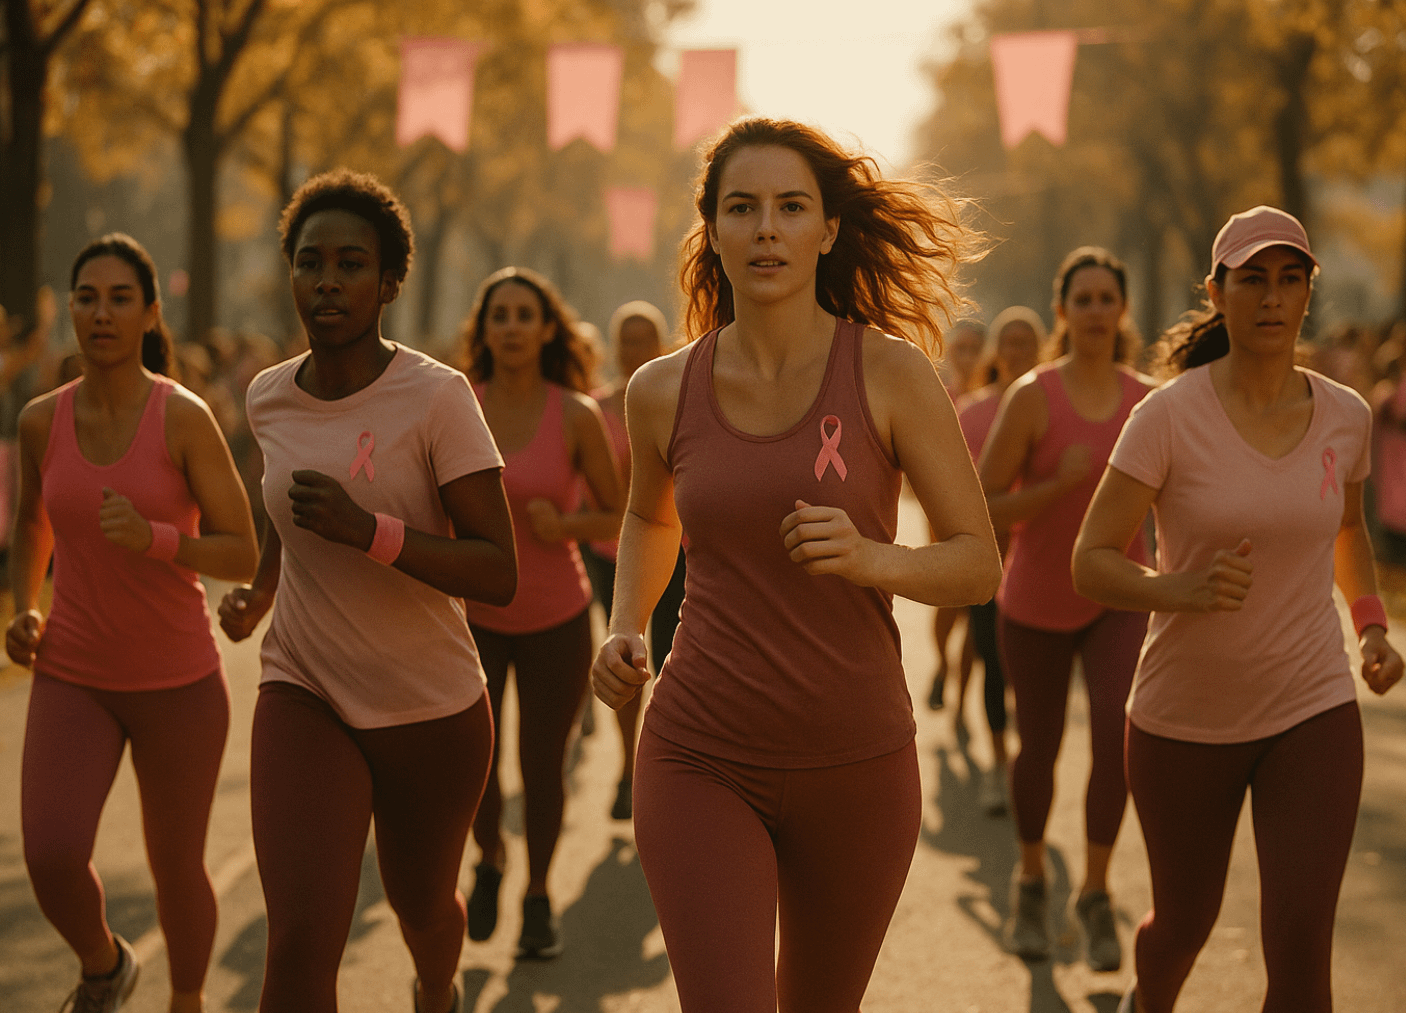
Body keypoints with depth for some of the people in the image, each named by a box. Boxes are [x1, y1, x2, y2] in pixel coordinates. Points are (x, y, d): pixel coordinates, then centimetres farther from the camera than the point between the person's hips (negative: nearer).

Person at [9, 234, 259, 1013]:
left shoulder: (186, 417, -13)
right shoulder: (42, 420, -3)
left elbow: (242, 557, -12)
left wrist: (151, 538, -28)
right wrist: (24, 611, 3)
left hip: (180, 683, -2)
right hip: (73, 680, 2)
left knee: (176, 868, 12)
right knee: (50, 860, -17)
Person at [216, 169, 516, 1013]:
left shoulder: (439, 397, -15)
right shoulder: (268, 399, 0)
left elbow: (500, 576, -19)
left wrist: (369, 532, -29)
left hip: (433, 712, -1)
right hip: (305, 698, 2)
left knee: (422, 905, 23)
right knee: (300, 945, -19)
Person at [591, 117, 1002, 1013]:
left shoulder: (892, 373, -8)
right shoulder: (663, 392, -1)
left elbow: (980, 565, -5)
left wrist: (869, 559, -25)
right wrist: (625, 630, 4)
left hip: (857, 767, 0)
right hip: (702, 762, 0)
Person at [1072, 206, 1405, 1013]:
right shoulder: (1170, 415, -14)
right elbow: (1093, 562, -15)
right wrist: (1183, 590, -33)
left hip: (1314, 713, 1)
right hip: (1185, 720, -1)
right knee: (1183, 925, 18)